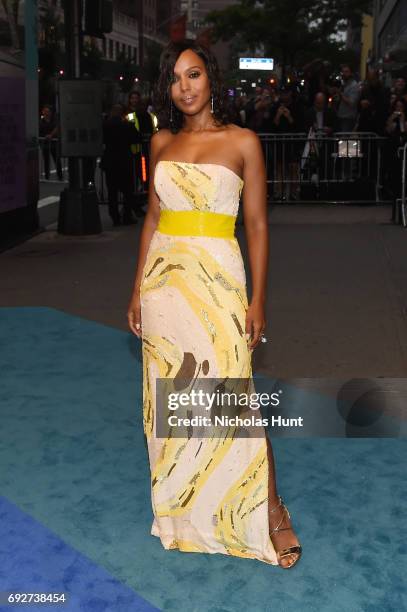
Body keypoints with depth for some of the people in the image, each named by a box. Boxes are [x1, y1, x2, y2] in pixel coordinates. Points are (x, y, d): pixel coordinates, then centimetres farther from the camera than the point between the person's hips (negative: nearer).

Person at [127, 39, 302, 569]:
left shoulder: (242, 141, -2)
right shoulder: (162, 142, 10)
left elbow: (257, 225, -2)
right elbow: (152, 217, 13)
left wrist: (257, 302, -8)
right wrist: (138, 290, 9)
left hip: (216, 277, -4)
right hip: (163, 276, 5)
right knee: (169, 398, 10)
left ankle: (272, 514, 8)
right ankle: (181, 510, 26)